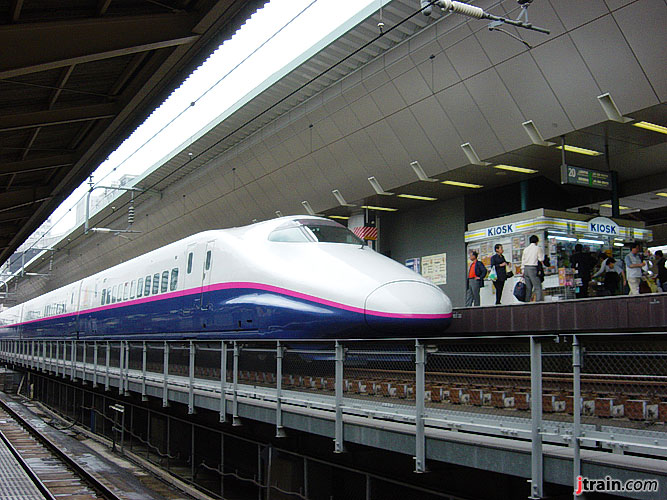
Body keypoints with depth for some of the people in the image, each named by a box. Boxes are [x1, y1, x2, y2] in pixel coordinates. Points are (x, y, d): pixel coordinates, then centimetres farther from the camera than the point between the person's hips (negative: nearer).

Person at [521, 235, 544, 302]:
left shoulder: (526, 249, 13)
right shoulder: (538, 248, -2)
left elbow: (523, 260, 13)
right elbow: (541, 259, -2)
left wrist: (523, 271, 16)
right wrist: (542, 252, 15)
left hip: (526, 268, 6)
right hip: (533, 268, -6)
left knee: (528, 287, 10)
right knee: (538, 287, -5)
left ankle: (527, 301, 8)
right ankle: (538, 300, -16)